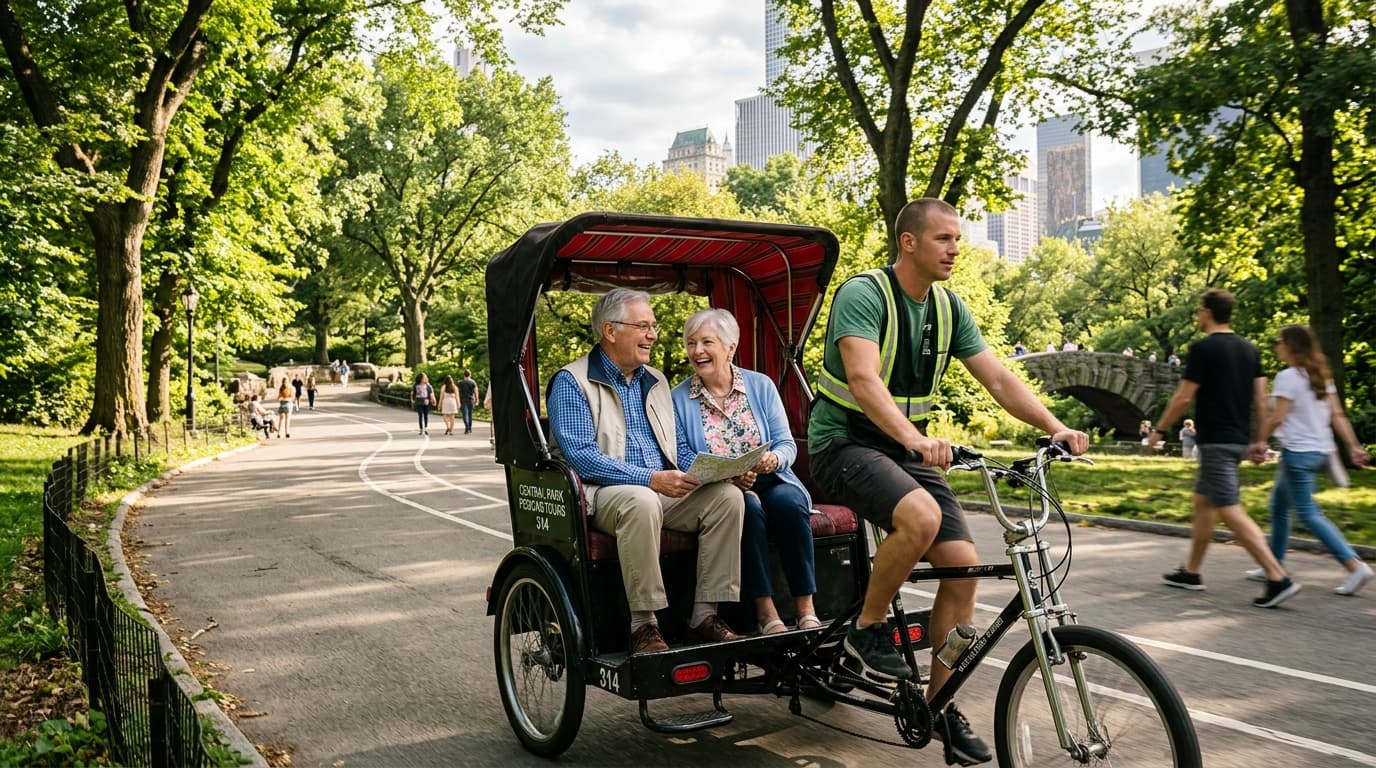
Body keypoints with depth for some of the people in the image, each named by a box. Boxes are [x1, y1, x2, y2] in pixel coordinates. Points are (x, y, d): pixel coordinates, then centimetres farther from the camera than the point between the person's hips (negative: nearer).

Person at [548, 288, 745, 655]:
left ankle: (706, 616, -16)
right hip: (603, 491, -6)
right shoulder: (572, 383, -3)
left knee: (727, 494, -19)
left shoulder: (656, 381, 20)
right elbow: (580, 456, -15)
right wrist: (650, 479, -24)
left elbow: (677, 446, 22)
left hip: (665, 489, 6)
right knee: (641, 502, -39)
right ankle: (644, 626, -29)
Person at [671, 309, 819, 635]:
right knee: (747, 506, -34)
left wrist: (774, 459, -21)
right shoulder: (678, 398, 3)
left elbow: (787, 443, 3)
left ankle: (806, 609, -24)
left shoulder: (761, 385, 8)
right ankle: (765, 611, -28)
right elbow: (683, 459, -6)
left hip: (770, 481, 2)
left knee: (787, 501, -32)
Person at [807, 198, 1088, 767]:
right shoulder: (862, 294, -17)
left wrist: (1056, 428, -12)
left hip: (907, 447, 7)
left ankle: (940, 705, 10)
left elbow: (999, 379, 3)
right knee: (921, 516, -35)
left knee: (964, 566, -6)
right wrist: (915, 439, -47)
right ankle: (867, 629, -10)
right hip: (844, 442, -7)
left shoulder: (948, 307, 6)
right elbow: (863, 379, -32)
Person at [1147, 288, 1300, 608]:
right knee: (1203, 502, 18)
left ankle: (1279, 578, -16)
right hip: (1238, 439, 9)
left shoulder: (1202, 349, -13)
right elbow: (1261, 398, 11)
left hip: (1215, 440, -9)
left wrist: (1159, 429, -1)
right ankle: (1191, 572, 25)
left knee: (1231, 511, -10)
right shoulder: (1249, 350, 10)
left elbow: (1183, 398, -13)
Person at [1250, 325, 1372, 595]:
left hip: (1298, 453, -9)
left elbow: (1276, 418, -16)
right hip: (1322, 451, 9)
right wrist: (1354, 446, 4)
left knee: (1308, 514, -7)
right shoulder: (1321, 376, 11)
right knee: (1278, 506, 18)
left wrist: (1259, 443, -4)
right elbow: (1337, 415, 7)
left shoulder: (1288, 377, -13)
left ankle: (1355, 566, -14)